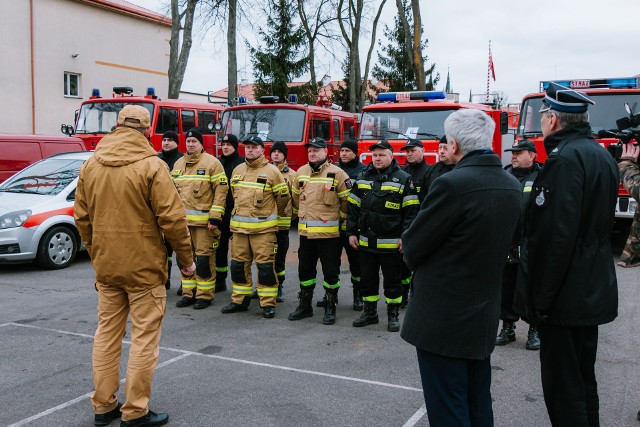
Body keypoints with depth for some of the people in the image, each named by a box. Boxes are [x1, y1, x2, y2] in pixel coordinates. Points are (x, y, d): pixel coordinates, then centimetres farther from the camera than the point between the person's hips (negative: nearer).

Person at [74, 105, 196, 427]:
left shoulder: (91, 165, 5)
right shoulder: (151, 165, -12)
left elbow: (82, 217, 9)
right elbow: (172, 218, -15)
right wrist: (186, 259, -3)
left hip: (106, 266, 6)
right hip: (144, 266, -6)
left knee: (107, 333, 15)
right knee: (144, 337, 4)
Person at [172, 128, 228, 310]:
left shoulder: (212, 162, -4)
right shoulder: (178, 164, 15)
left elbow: (221, 190, -9)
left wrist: (215, 217, -15)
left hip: (203, 220, -6)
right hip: (182, 220, 6)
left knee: (204, 258, -2)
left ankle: (205, 295, 8)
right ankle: (188, 293, 21)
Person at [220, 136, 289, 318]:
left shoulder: (271, 171, -5)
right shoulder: (237, 170, 11)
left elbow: (283, 196, 3)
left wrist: (272, 215, 15)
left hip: (263, 227, -5)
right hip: (239, 227, 5)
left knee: (265, 266, -3)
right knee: (238, 264, 9)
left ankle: (268, 303, 5)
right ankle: (240, 300, 21)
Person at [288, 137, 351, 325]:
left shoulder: (337, 173, -8)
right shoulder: (301, 172, 7)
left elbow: (348, 200, -2)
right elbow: (296, 197, 21)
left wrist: (335, 216, 7)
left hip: (328, 232, -4)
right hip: (305, 232, 5)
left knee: (330, 271, 4)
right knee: (305, 270, 12)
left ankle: (330, 308, 15)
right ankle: (305, 305, 25)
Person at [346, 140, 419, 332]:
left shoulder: (403, 179, -4)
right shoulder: (363, 178, 9)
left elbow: (411, 211, -6)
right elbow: (353, 207, 12)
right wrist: (352, 233, 7)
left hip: (391, 243, -4)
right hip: (366, 242, 4)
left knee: (392, 280, 6)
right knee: (368, 279, 13)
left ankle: (393, 314, 19)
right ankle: (370, 312, 26)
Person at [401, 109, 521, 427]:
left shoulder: (452, 184, -21)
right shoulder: (512, 186, 4)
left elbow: (412, 248, -15)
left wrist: (410, 248, 8)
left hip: (444, 318, -8)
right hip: (484, 316, 8)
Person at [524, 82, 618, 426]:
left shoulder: (565, 159, -19)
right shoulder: (601, 155, 12)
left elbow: (557, 236, -25)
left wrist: (541, 299, -19)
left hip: (566, 297, -10)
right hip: (594, 291, 10)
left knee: (563, 388, -1)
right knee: (583, 379, 21)